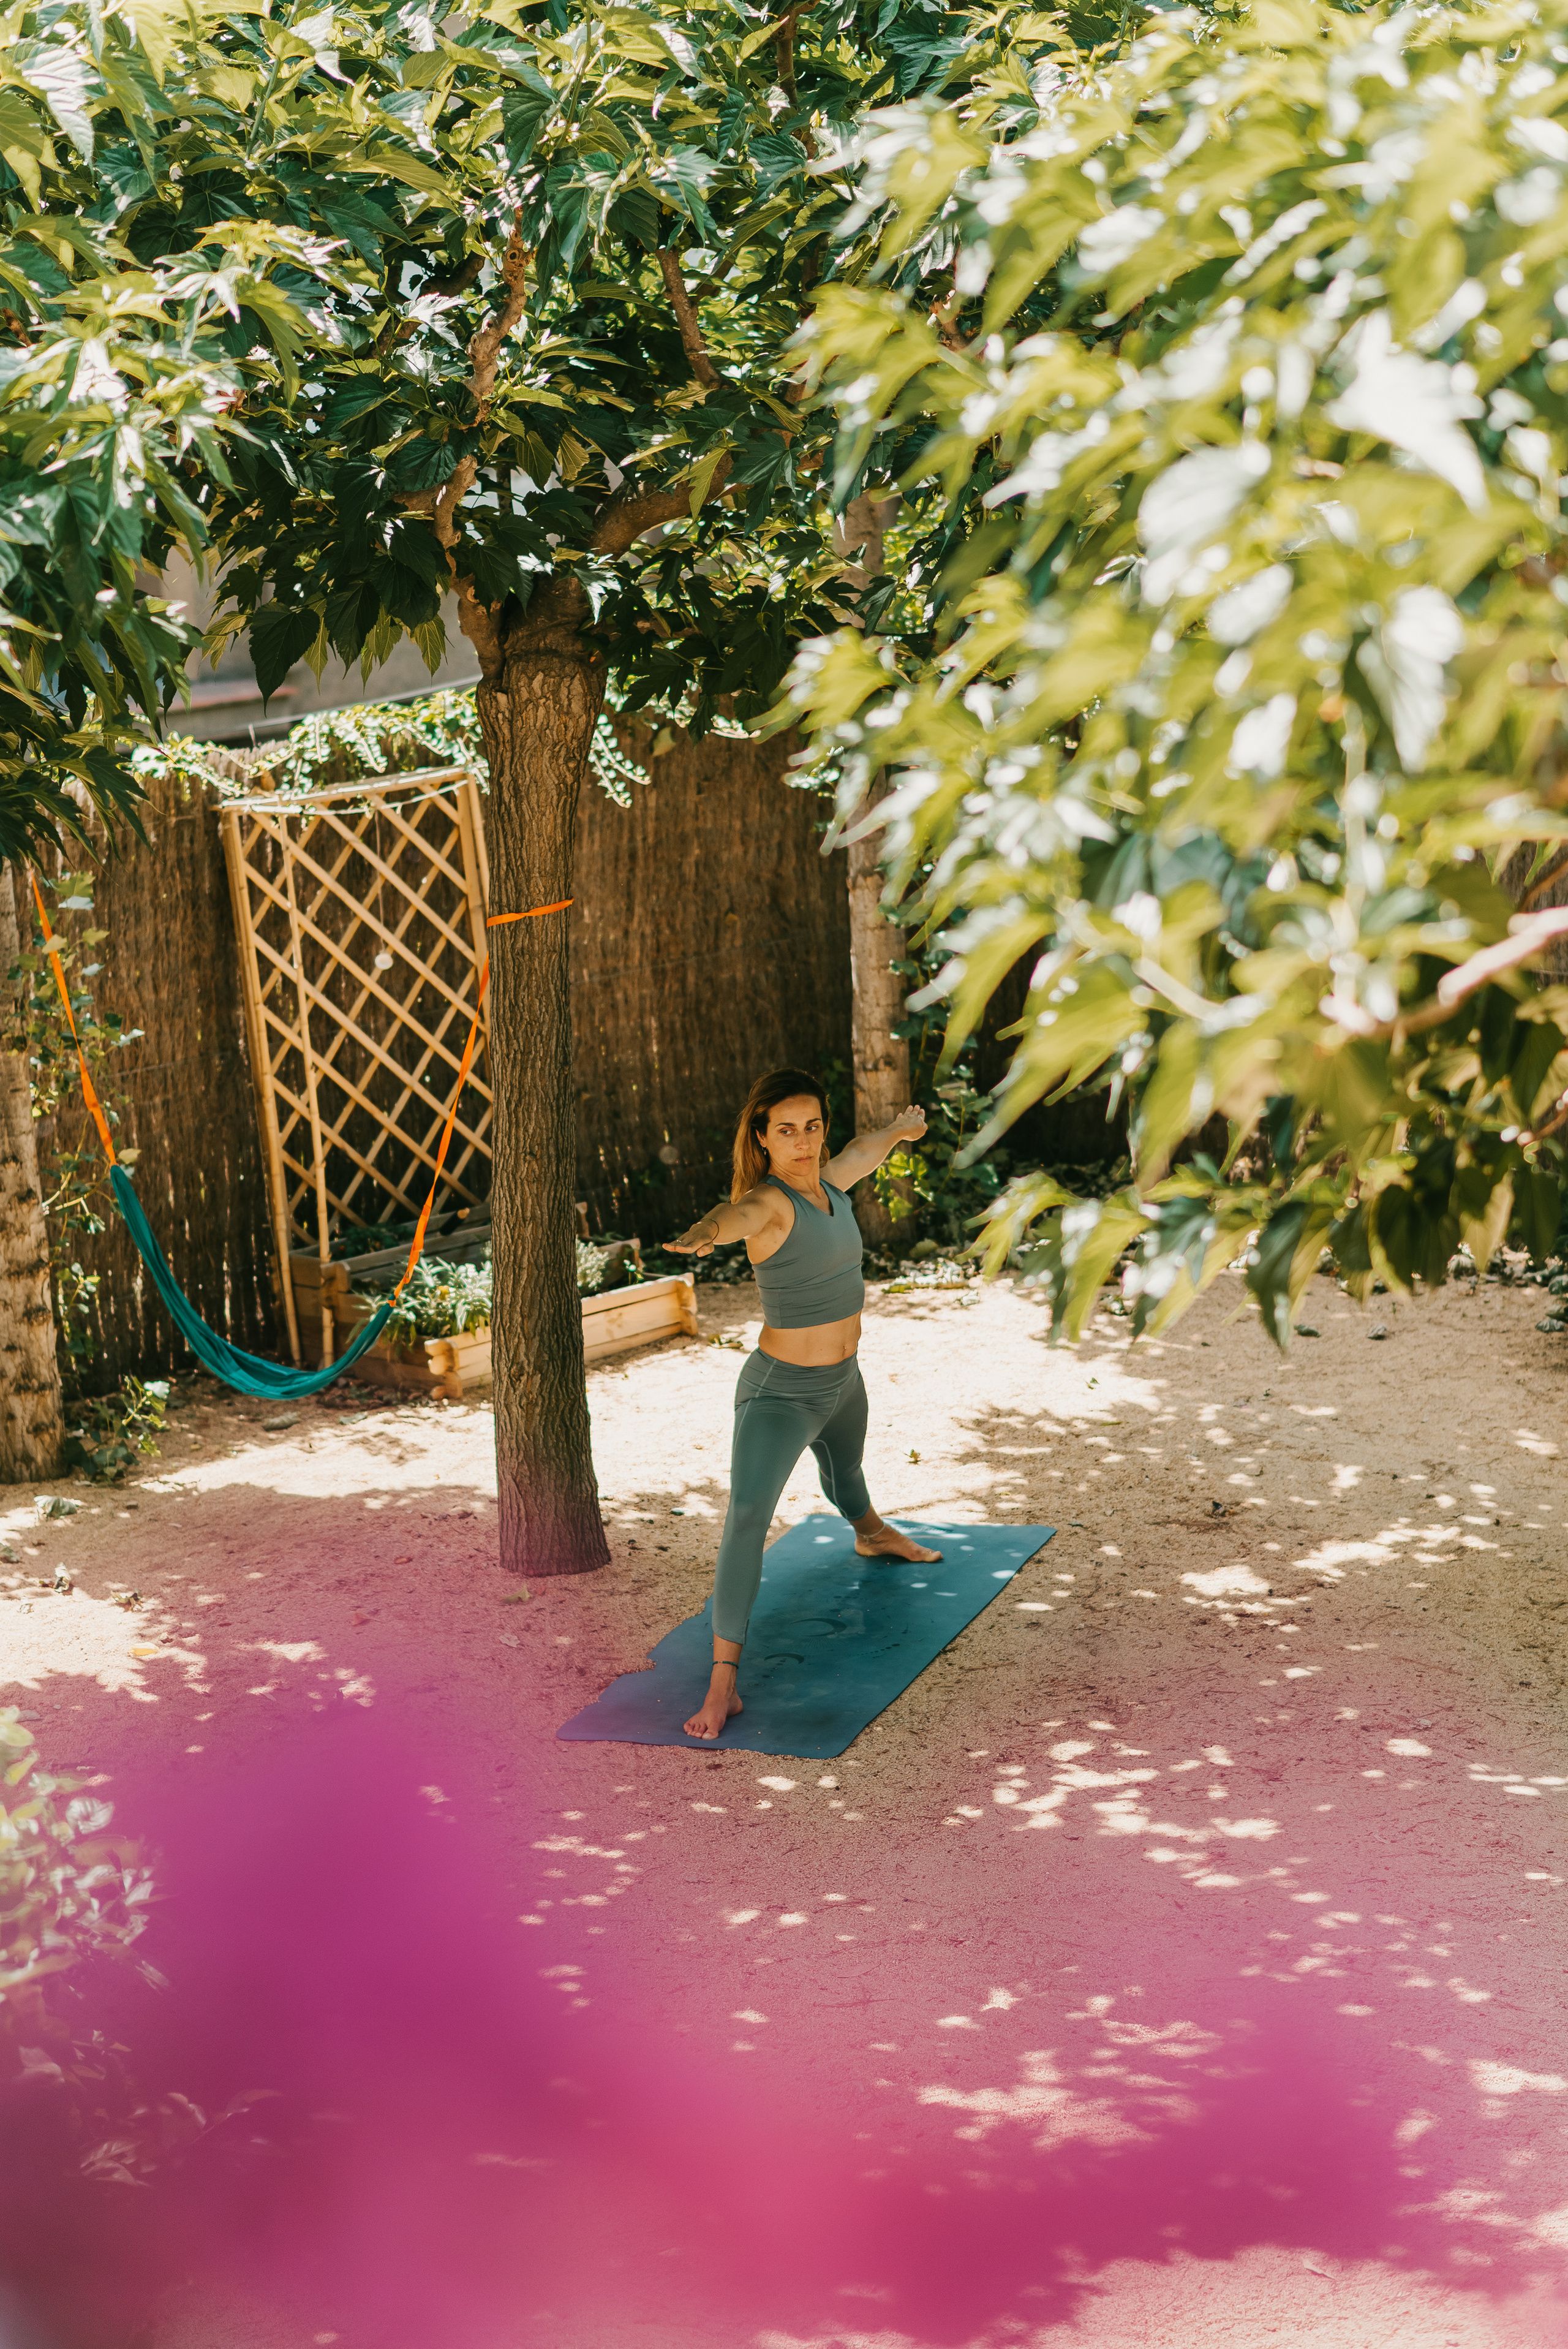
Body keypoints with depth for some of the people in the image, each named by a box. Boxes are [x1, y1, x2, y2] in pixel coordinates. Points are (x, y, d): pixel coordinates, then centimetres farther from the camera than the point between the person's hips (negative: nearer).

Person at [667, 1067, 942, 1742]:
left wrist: (898, 1128, 44)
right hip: (781, 1391, -8)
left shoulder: (825, 1182, -2)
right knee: (747, 1516, -25)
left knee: (845, 1469, 37)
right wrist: (705, 1232, -75)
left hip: (841, 1381, 8)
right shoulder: (770, 1201, -26)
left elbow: (861, 1153, 22)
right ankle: (723, 1680, -30)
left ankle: (872, 1535, 71)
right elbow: (739, 1213, -52)